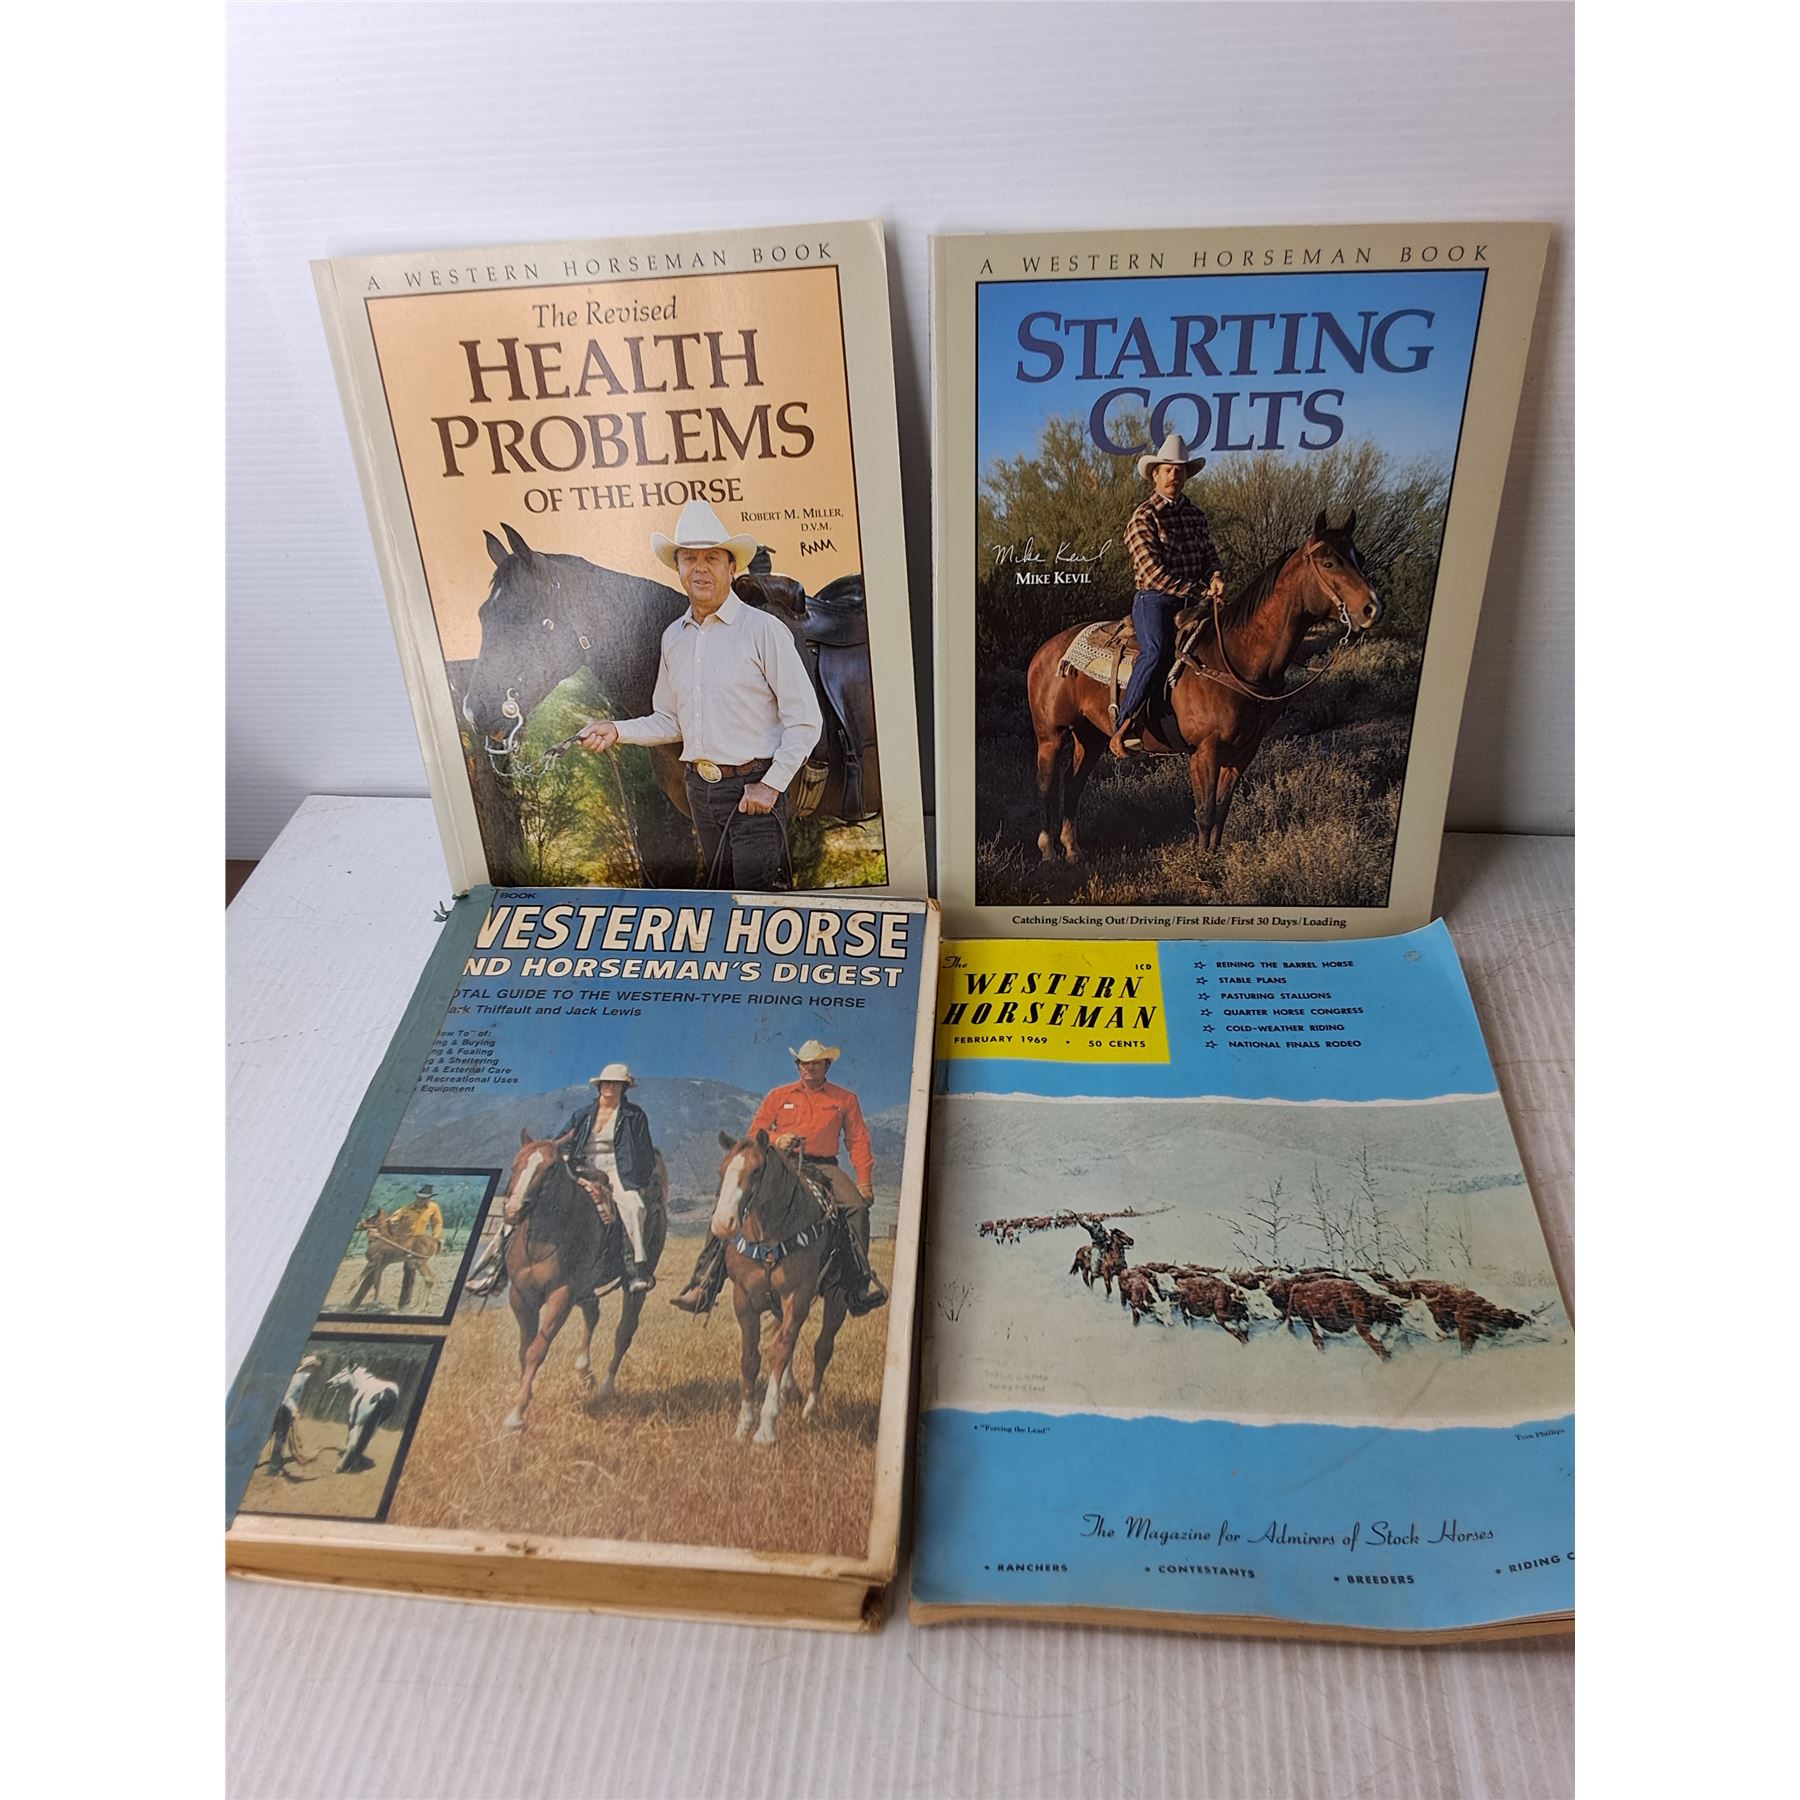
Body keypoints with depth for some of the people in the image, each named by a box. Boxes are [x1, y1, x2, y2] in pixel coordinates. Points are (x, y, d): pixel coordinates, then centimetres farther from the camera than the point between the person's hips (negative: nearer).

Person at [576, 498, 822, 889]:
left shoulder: (763, 630, -9)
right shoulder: (673, 637, 10)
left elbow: (805, 721, -11)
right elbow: (670, 721, 17)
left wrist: (771, 785, -16)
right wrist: (617, 731, 1)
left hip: (752, 787, -6)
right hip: (700, 788, 6)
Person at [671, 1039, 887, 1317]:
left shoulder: (845, 1099, 13)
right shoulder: (778, 1096, 16)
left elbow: (858, 1142, 9)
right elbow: (754, 1135, 13)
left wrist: (865, 1182, -4)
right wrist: (776, 1140, -9)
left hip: (823, 1167, -1)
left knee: (856, 1205, -29)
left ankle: (861, 1283, -19)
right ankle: (705, 1286, -16)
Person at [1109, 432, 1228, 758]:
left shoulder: (1195, 515, 16)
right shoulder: (1144, 517, -5)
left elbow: (1210, 557, 18)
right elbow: (1155, 574, -13)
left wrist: (1216, 578, -7)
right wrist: (1202, 590, -13)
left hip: (1191, 602, 8)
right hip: (1154, 601, -7)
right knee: (1157, 651, -33)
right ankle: (1124, 726, -31)